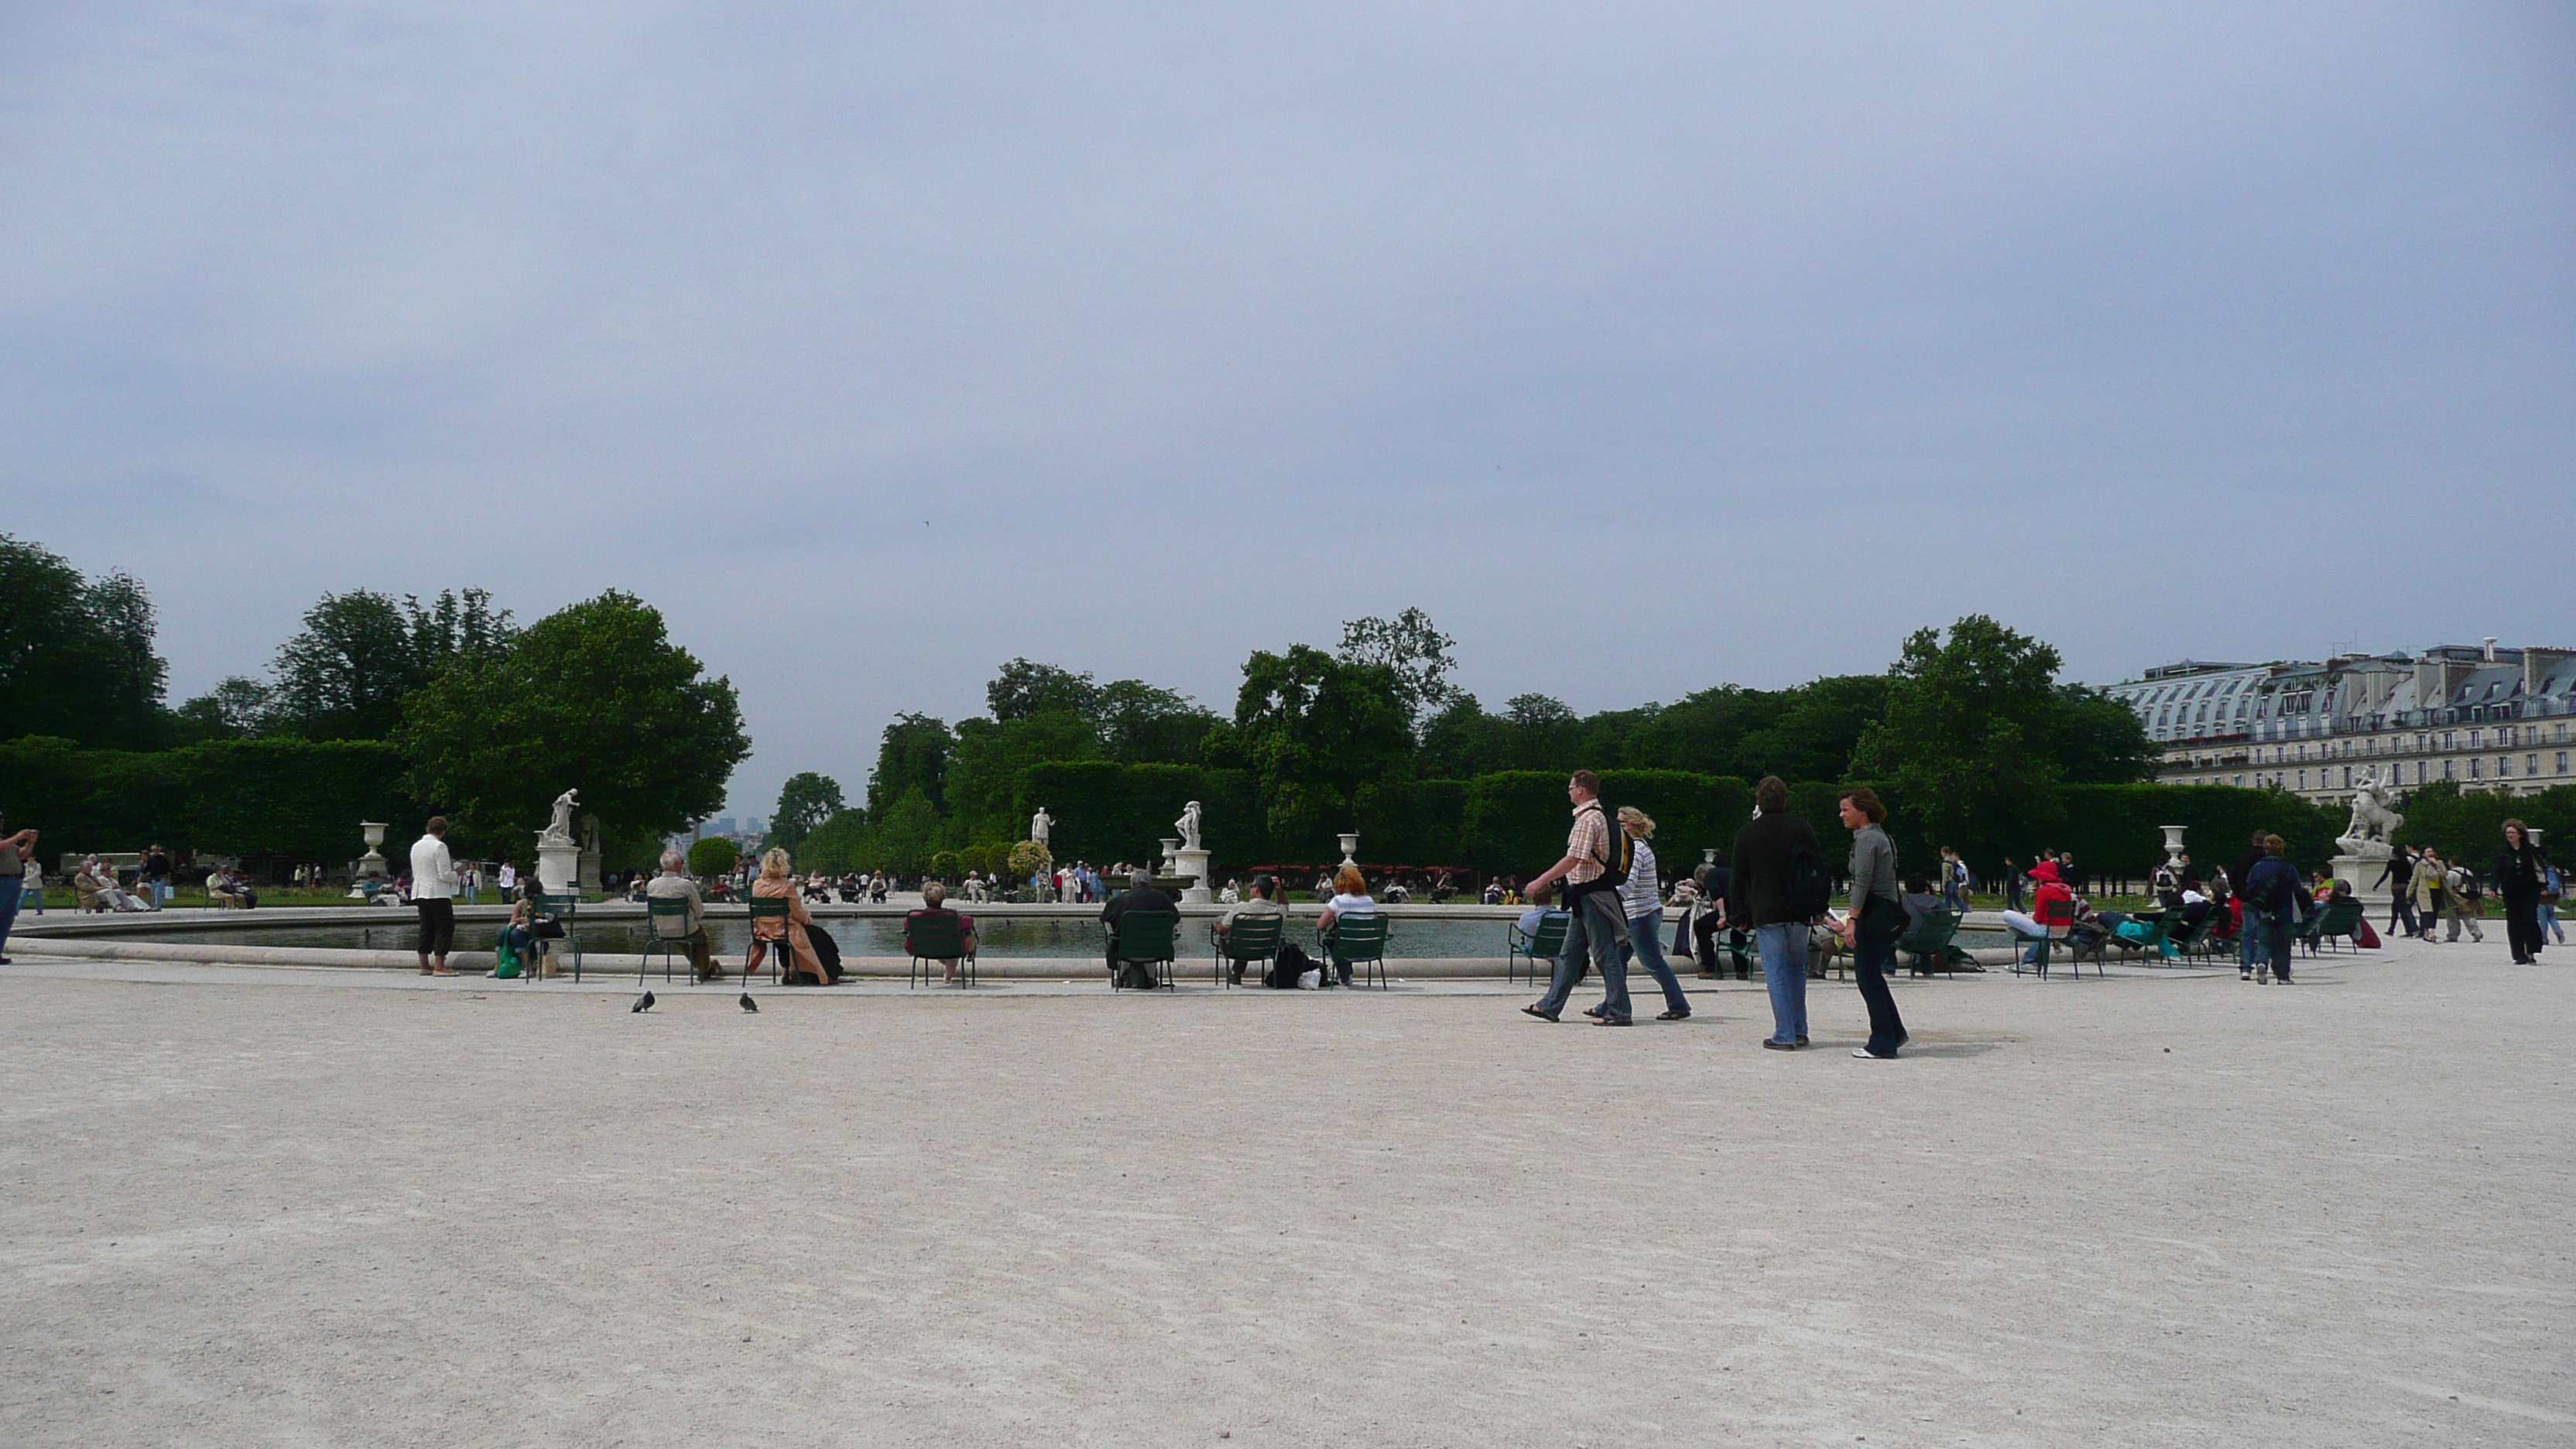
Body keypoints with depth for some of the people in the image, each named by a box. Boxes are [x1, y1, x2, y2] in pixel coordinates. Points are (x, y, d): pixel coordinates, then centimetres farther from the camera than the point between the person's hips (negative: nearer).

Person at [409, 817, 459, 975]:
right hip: (438, 894, -8)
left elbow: (415, 873, 19)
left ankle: (424, 965, 12)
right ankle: (439, 966, -8)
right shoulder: (439, 846, -13)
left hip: (420, 893, 8)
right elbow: (444, 876, -17)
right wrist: (455, 874, 3)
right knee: (445, 927, -3)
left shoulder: (416, 846, 11)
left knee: (426, 928, 12)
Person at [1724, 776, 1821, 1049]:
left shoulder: (1746, 834, -1)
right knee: (1797, 969, 17)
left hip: (1765, 914, -2)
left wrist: (1738, 915, 12)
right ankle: (1800, 1031, 18)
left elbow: (1737, 880, 2)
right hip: (1799, 913, 2)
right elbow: (1820, 869, 5)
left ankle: (1784, 1035, -3)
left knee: (1777, 974, -1)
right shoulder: (1802, 828, 2)